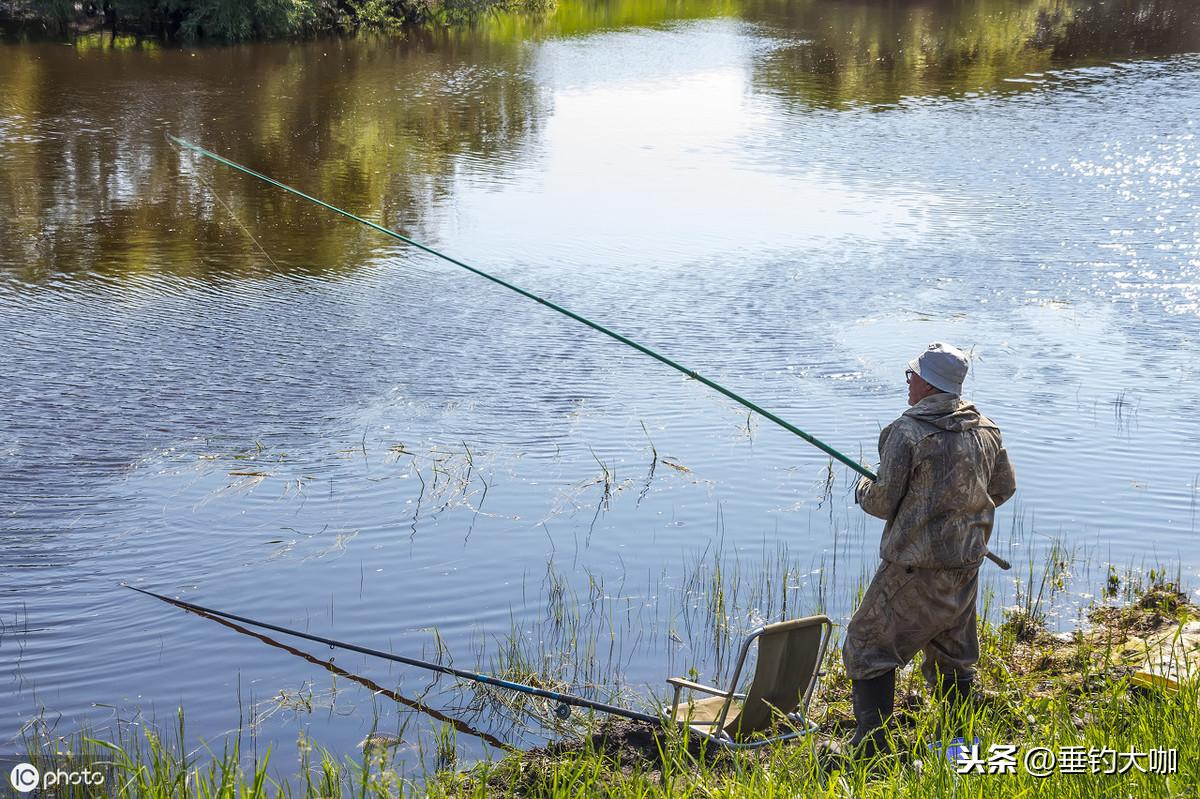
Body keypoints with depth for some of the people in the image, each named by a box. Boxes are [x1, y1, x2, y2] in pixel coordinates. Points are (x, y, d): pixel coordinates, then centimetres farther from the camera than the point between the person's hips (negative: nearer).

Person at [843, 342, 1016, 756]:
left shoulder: (907, 433, -16)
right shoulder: (986, 429, 5)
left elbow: (883, 502, -13)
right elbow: (1004, 487, 16)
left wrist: (863, 489, 9)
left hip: (915, 567, -7)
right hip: (966, 563, 7)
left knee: (869, 645, 3)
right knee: (952, 653, 21)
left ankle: (871, 745, -2)